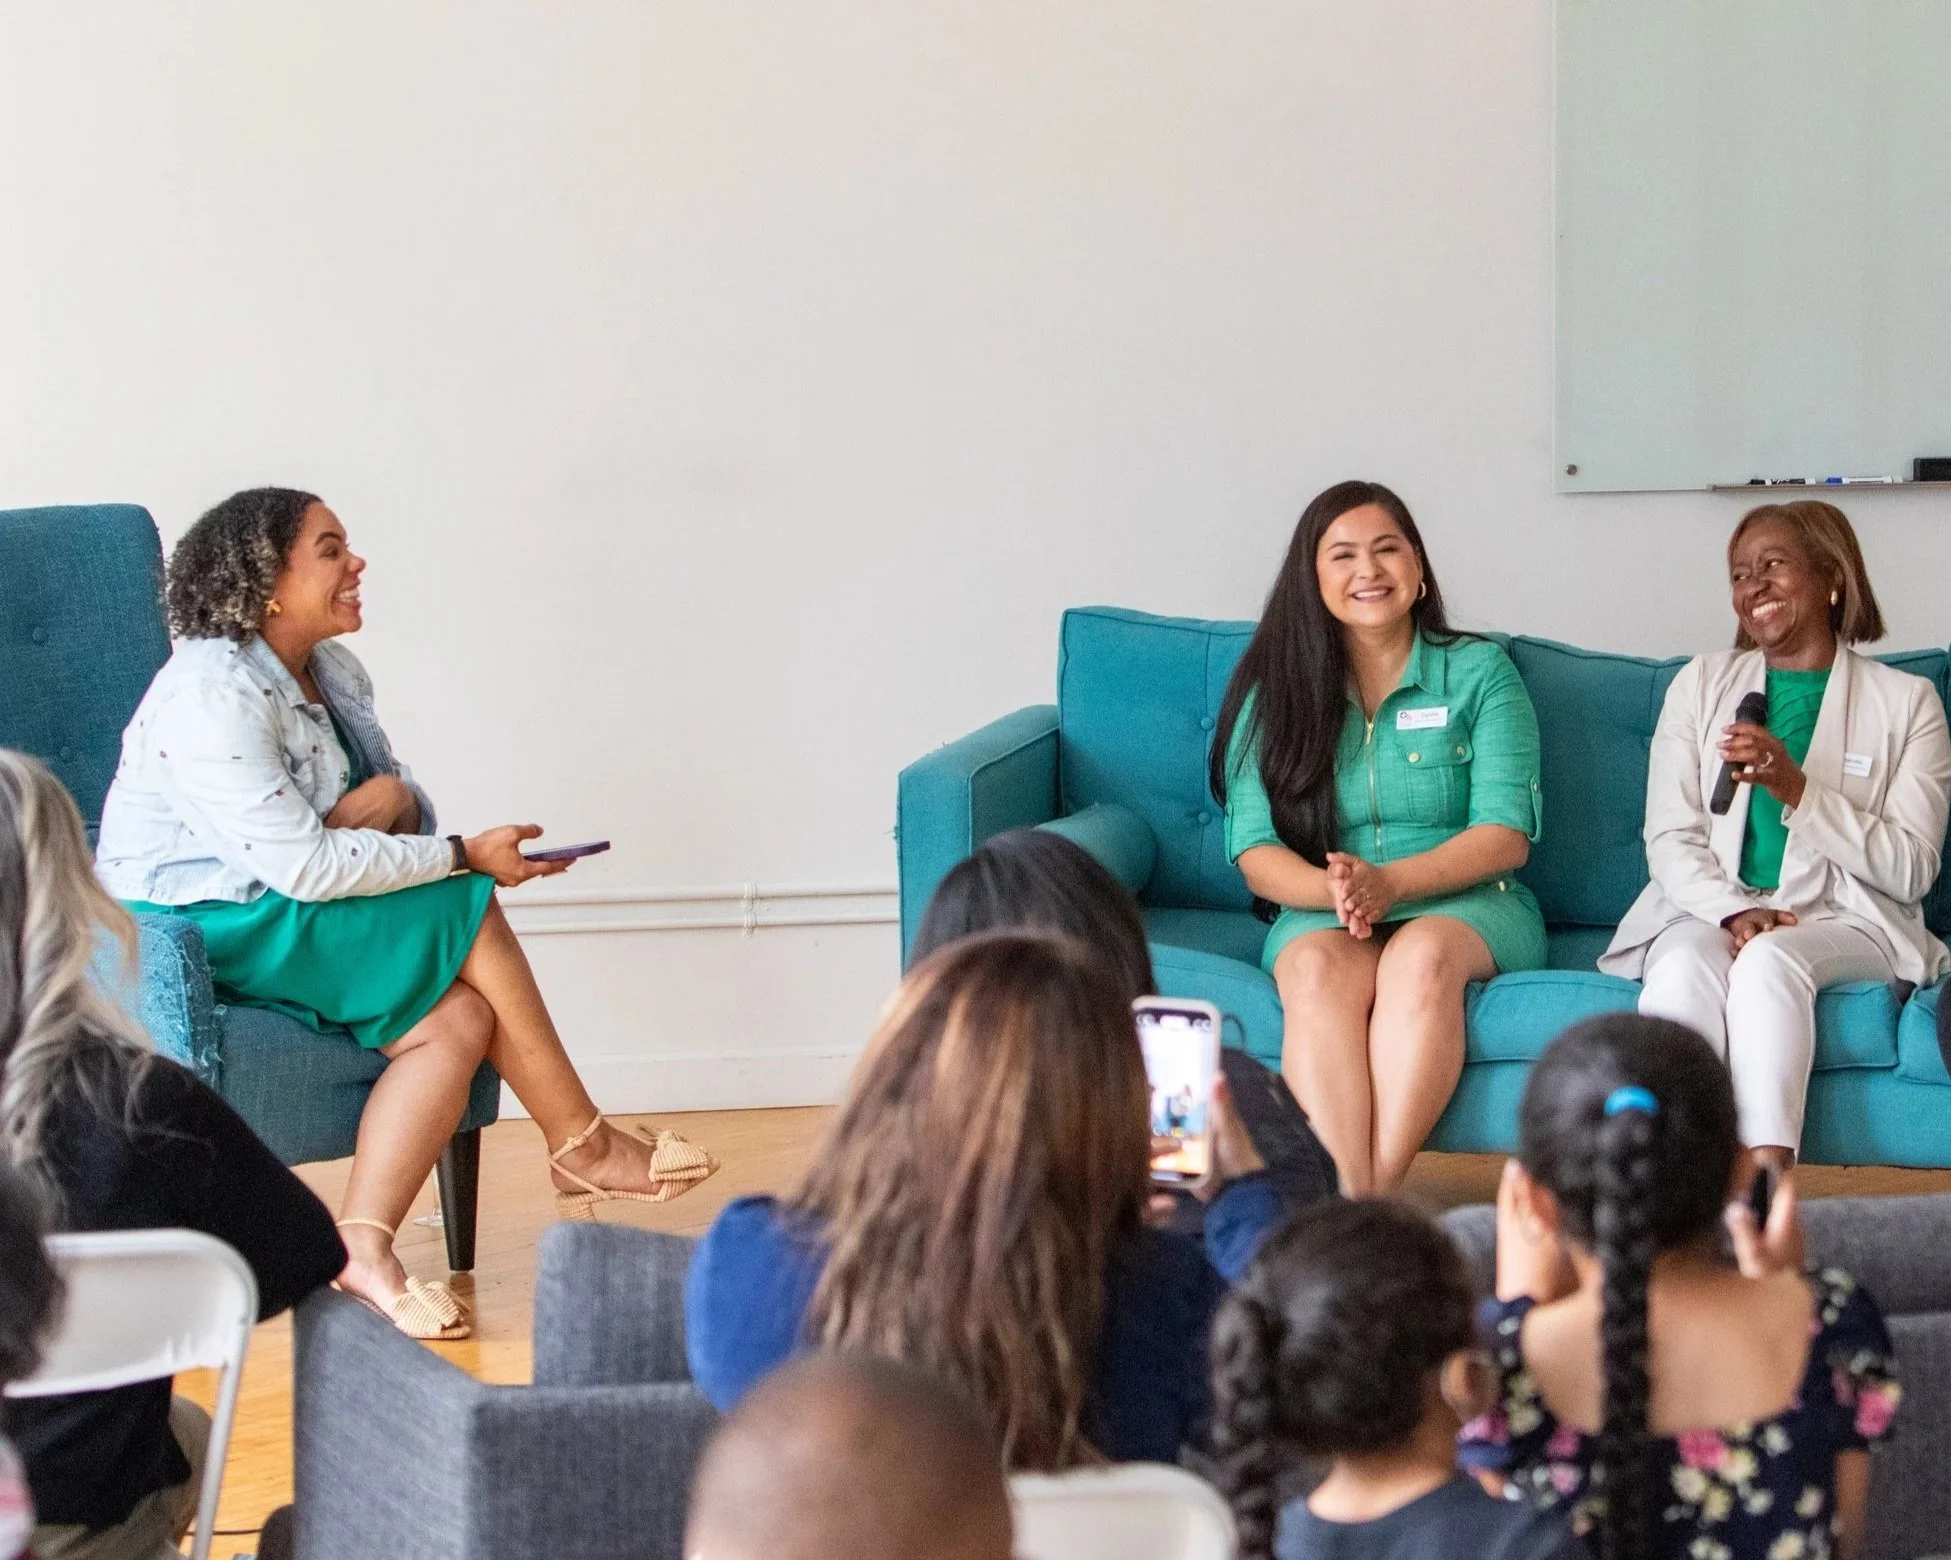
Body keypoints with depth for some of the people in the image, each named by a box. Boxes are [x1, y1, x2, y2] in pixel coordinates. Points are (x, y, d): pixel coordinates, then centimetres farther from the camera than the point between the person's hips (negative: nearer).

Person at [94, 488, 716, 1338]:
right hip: (204, 934, -9)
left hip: (287, 916, 9)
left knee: (456, 1021, -15)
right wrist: (465, 856, -19)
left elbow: (398, 791, 12)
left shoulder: (333, 672, 9)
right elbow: (302, 867, -26)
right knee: (466, 913, -18)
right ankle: (581, 1148, -5)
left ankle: (363, 1249, -22)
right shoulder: (210, 699, -21)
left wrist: (391, 802, -15)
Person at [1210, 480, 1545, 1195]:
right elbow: (1256, 853, 2)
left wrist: (1388, 883, -20)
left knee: (1421, 955, -36)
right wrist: (1333, 890, -22)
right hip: (1321, 914, 1)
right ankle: (1350, 1206, -49)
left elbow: (1506, 833, -3)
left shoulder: (1479, 673, 6)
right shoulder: (1273, 690, 10)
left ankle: (1376, 1190, -44)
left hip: (1465, 904, -1)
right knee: (1318, 970, -35)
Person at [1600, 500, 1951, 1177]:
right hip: (1709, 910, 2)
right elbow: (1669, 840, 7)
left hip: (1844, 921, -2)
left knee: (1770, 960, -36)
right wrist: (1734, 911, -14)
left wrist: (1796, 789, -14)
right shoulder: (1700, 684, 16)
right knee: (1684, 969, -34)